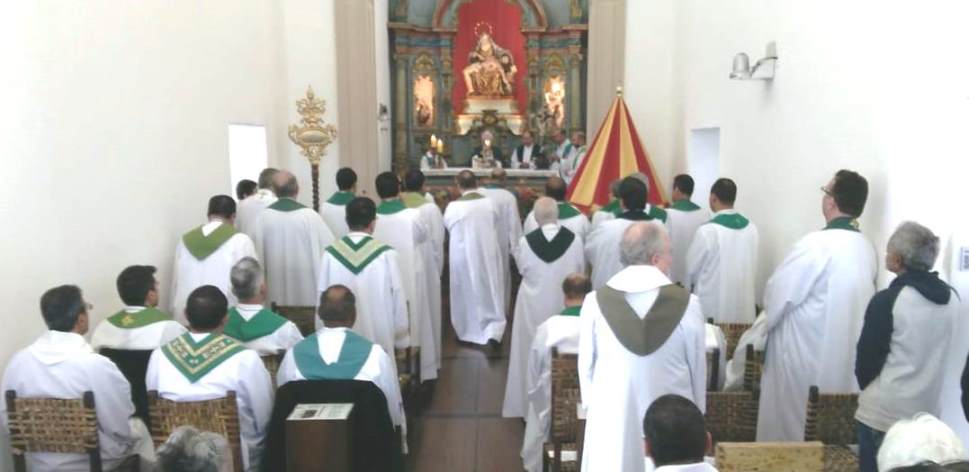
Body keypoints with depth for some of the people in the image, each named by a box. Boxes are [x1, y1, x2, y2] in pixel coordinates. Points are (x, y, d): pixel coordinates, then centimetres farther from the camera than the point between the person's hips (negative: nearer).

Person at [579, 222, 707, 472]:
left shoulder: (595, 302, -10)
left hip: (611, 415, 1)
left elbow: (586, 363, -2)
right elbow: (698, 366, -2)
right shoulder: (687, 303, -12)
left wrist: (590, 405, 14)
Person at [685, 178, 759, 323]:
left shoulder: (707, 231, -16)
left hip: (712, 308, -5)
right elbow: (753, 267, 10)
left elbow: (692, 267, -4)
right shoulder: (751, 228, 0)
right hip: (744, 307, 5)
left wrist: (687, 289, 15)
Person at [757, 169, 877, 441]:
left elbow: (777, 294, -15)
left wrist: (766, 321, 5)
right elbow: (848, 303, 10)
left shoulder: (817, 244, -21)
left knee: (787, 429, 9)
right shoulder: (867, 248, 1)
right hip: (844, 358, 7)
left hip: (804, 355, -7)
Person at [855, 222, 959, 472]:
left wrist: (867, 388, 8)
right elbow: (934, 352, 10)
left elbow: (867, 357, -11)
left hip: (884, 413, -6)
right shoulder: (951, 298, 0)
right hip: (928, 410, 6)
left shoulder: (887, 300, -18)